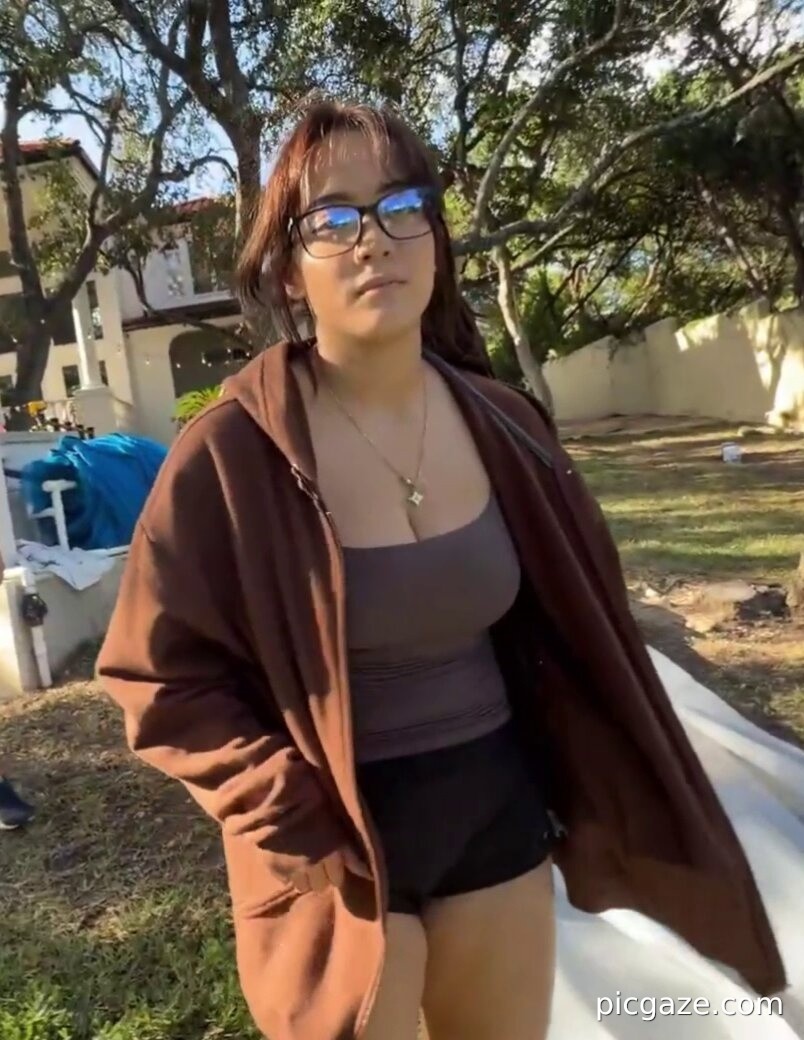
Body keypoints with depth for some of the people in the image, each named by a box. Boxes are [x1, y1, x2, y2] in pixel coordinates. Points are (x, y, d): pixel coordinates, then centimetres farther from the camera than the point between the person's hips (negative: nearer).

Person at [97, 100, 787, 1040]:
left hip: (501, 810, 4)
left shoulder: (502, 425, -5)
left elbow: (569, 632, 6)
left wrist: (589, 796, 7)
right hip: (339, 846, -4)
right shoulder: (230, 455, -19)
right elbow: (159, 678, -11)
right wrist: (298, 818, -16)